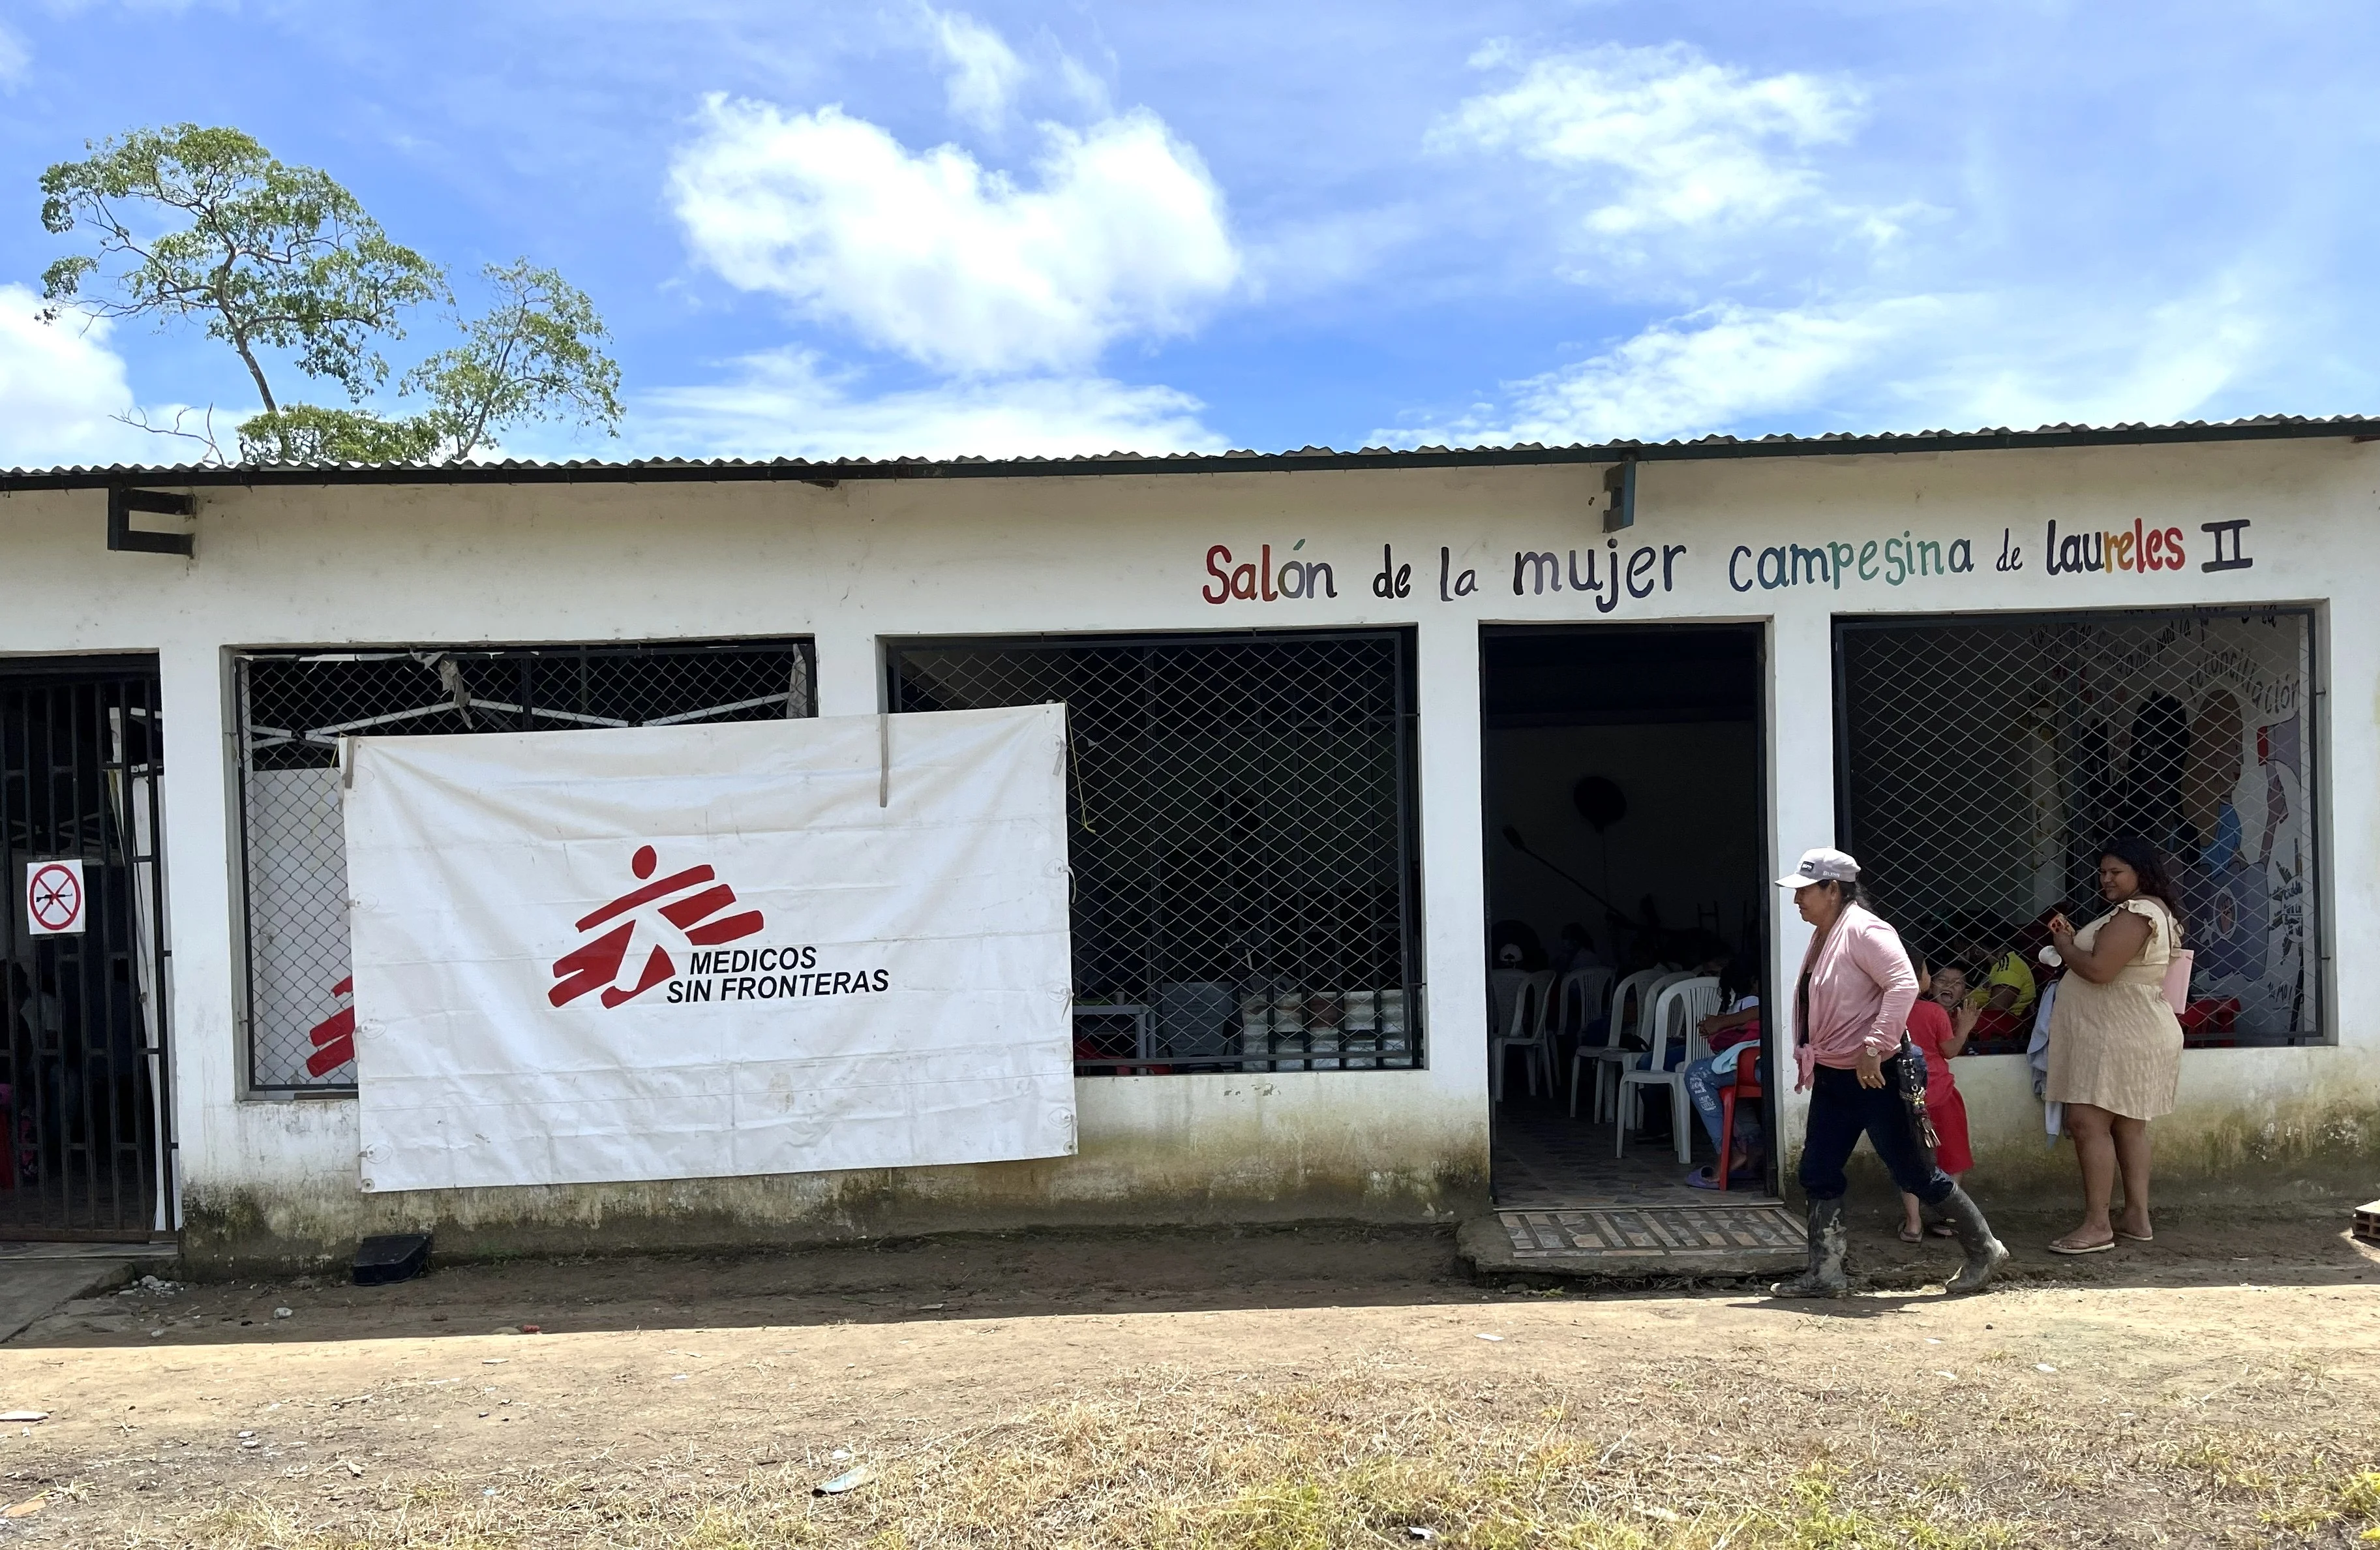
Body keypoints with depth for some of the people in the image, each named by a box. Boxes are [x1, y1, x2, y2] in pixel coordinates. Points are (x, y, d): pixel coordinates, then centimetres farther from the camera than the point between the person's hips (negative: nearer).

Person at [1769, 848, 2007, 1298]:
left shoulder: (1863, 930, -17)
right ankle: (1824, 1273, 12)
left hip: (1876, 1077, -9)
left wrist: (1873, 1046, -31)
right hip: (1832, 1079, 9)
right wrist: (1809, 1063, 20)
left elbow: (1904, 984, -29)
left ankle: (1984, 1250, 21)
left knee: (1914, 1173, 3)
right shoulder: (1822, 936, 13)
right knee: (1818, 1174, 6)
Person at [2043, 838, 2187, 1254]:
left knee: (2087, 1122, -12)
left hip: (2118, 1036, -11)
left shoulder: (2133, 914, -17)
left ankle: (2097, 1225, -11)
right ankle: (2137, 1217, 19)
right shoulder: (2156, 911, 19)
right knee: (2128, 1125, 14)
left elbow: (2099, 970, -24)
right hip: (2132, 1034, 11)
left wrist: (2064, 947, -6)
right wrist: (2075, 941, 11)